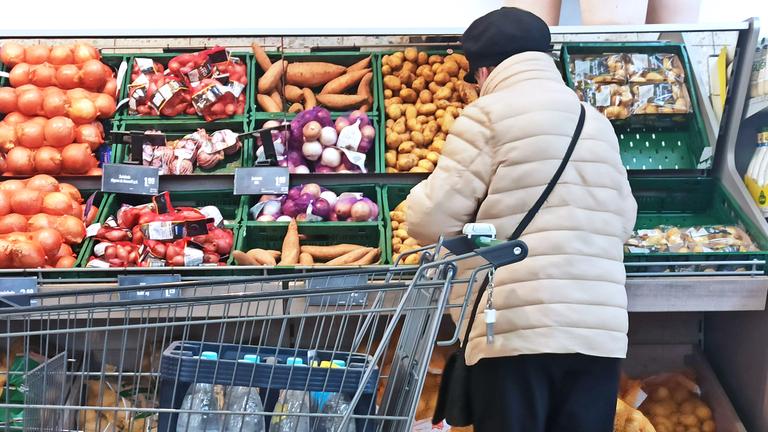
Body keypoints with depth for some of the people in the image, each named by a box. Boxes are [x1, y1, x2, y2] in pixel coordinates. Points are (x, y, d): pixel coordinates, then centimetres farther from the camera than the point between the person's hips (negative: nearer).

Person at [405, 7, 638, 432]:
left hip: (516, 330, -5)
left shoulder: (489, 113, -2)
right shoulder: (598, 122, 15)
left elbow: (432, 219, -5)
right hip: (600, 332, 6)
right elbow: (623, 219, 18)